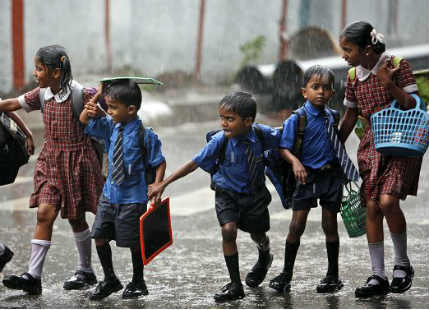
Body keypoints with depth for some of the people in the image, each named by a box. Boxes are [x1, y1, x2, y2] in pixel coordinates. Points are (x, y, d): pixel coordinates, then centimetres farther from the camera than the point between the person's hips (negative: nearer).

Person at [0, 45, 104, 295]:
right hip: (51, 159, 5)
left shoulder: (81, 95, -16)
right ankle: (34, 277, -7)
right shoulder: (42, 94, 2)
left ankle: (86, 271, 26)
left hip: (75, 160, -5)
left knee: (75, 217, 8)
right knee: (44, 214, -4)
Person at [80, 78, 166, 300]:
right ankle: (109, 280, 21)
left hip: (133, 198, -6)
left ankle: (138, 283, 24)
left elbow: (160, 163, -8)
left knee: (134, 241, 5)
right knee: (99, 235, 3)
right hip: (110, 194, 6)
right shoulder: (111, 127, 1)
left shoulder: (145, 135, -15)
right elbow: (84, 121, 11)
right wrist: (97, 96, -7)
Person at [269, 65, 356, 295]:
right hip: (307, 176, -3)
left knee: (330, 225, 6)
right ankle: (286, 274, 6)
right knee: (297, 225, -4)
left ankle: (333, 276, 15)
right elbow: (284, 148, -10)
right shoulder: (297, 119, -8)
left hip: (331, 176, 3)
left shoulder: (333, 117, 6)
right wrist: (295, 161, -28)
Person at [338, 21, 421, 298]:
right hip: (371, 145, 5)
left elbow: (413, 107, -12)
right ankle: (378, 277, 6)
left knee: (388, 201, -21)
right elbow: (350, 116, 17)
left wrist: (389, 84, -24)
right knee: (372, 208, 0)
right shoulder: (354, 77, 6)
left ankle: (403, 264, 1)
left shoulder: (399, 66, -9)